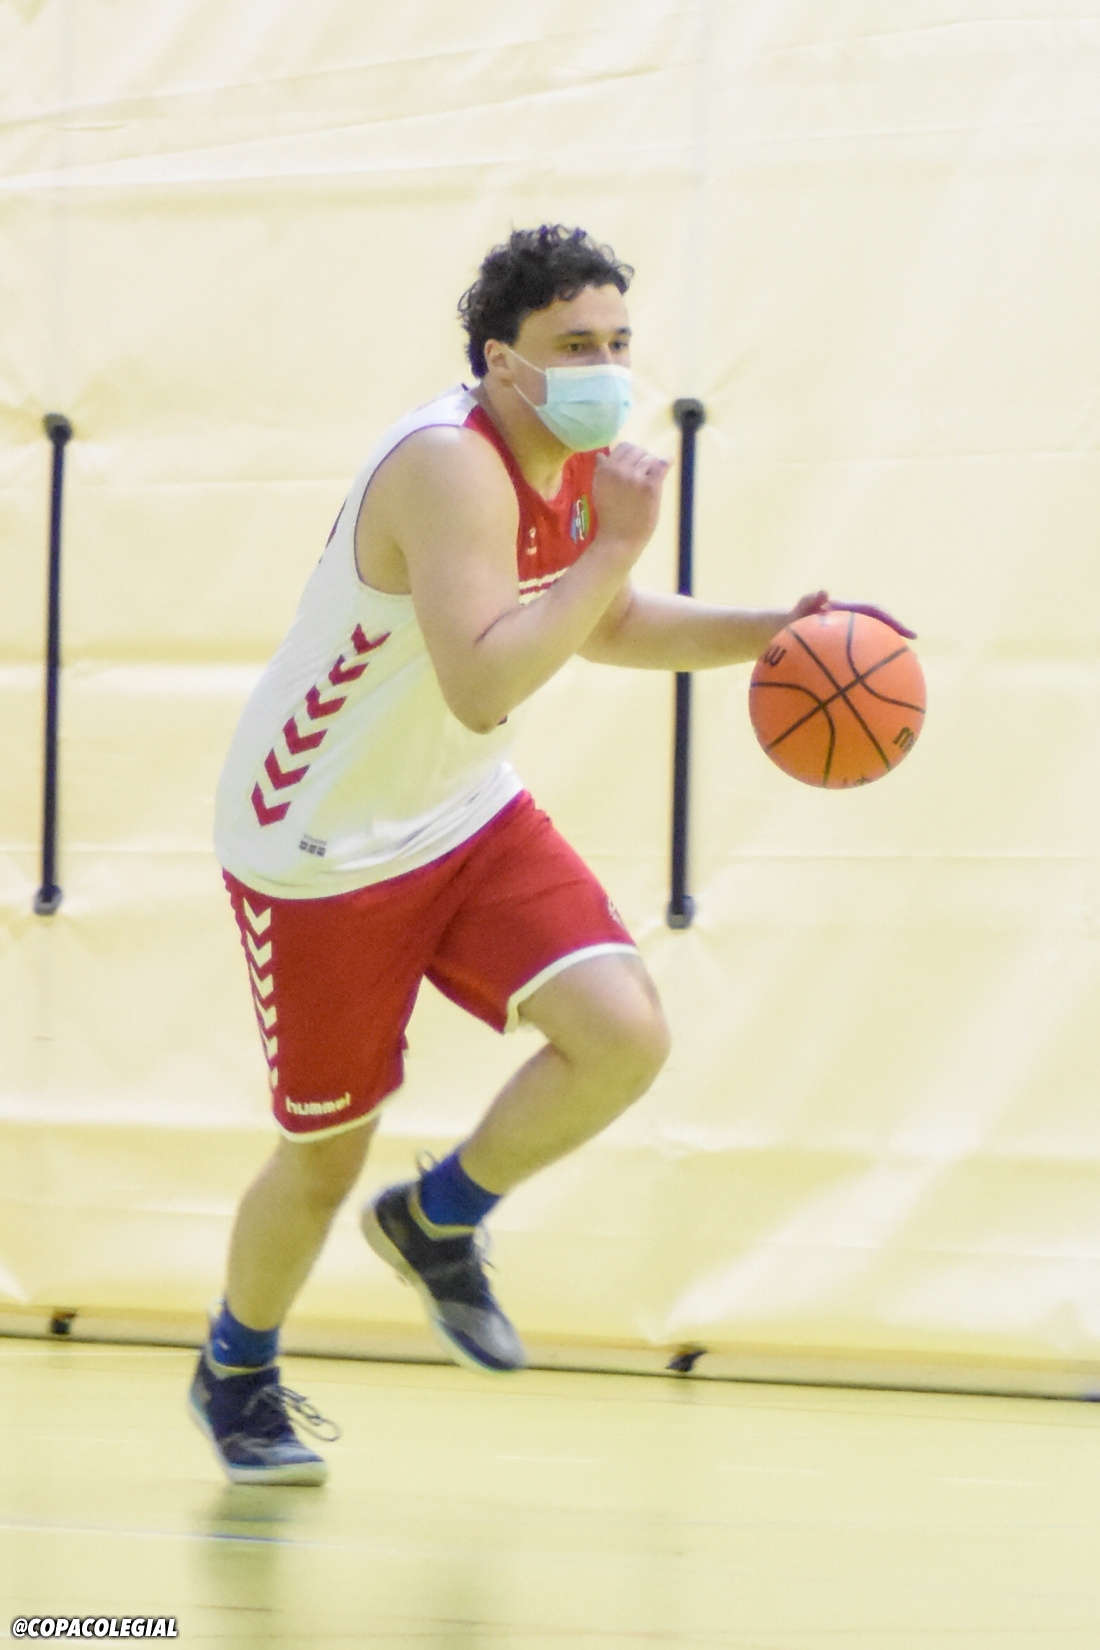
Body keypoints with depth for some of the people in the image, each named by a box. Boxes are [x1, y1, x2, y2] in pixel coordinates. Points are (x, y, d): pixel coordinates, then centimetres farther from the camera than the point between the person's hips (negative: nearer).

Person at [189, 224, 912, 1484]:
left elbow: (607, 628, 17)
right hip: (318, 852, -7)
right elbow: (481, 688, -40)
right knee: (324, 1157, 6)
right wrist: (617, 541, -37)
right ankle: (235, 1372, 36)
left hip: (467, 817, 7)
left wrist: (771, 630, 4)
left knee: (624, 1036, -14)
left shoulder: (578, 464, -2)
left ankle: (436, 1222, 12)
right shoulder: (450, 468, -29)